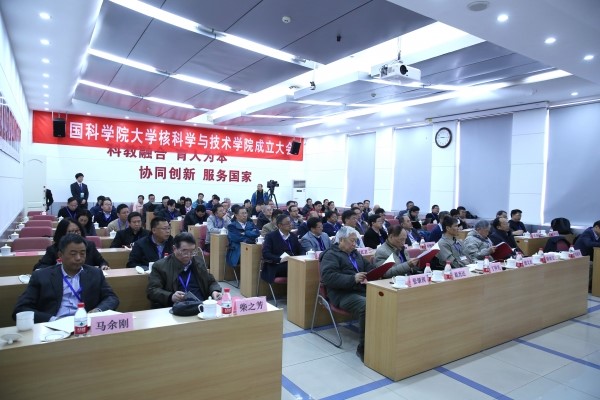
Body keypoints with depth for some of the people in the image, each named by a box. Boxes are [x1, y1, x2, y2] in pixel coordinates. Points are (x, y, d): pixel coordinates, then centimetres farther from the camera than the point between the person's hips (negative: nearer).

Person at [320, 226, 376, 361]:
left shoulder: (355, 254, 26)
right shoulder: (331, 255, 2)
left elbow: (370, 267, 28)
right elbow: (328, 277, -13)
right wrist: (353, 279, -21)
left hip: (363, 290, 7)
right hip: (344, 294, -7)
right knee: (368, 308, -34)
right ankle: (363, 348, -19)